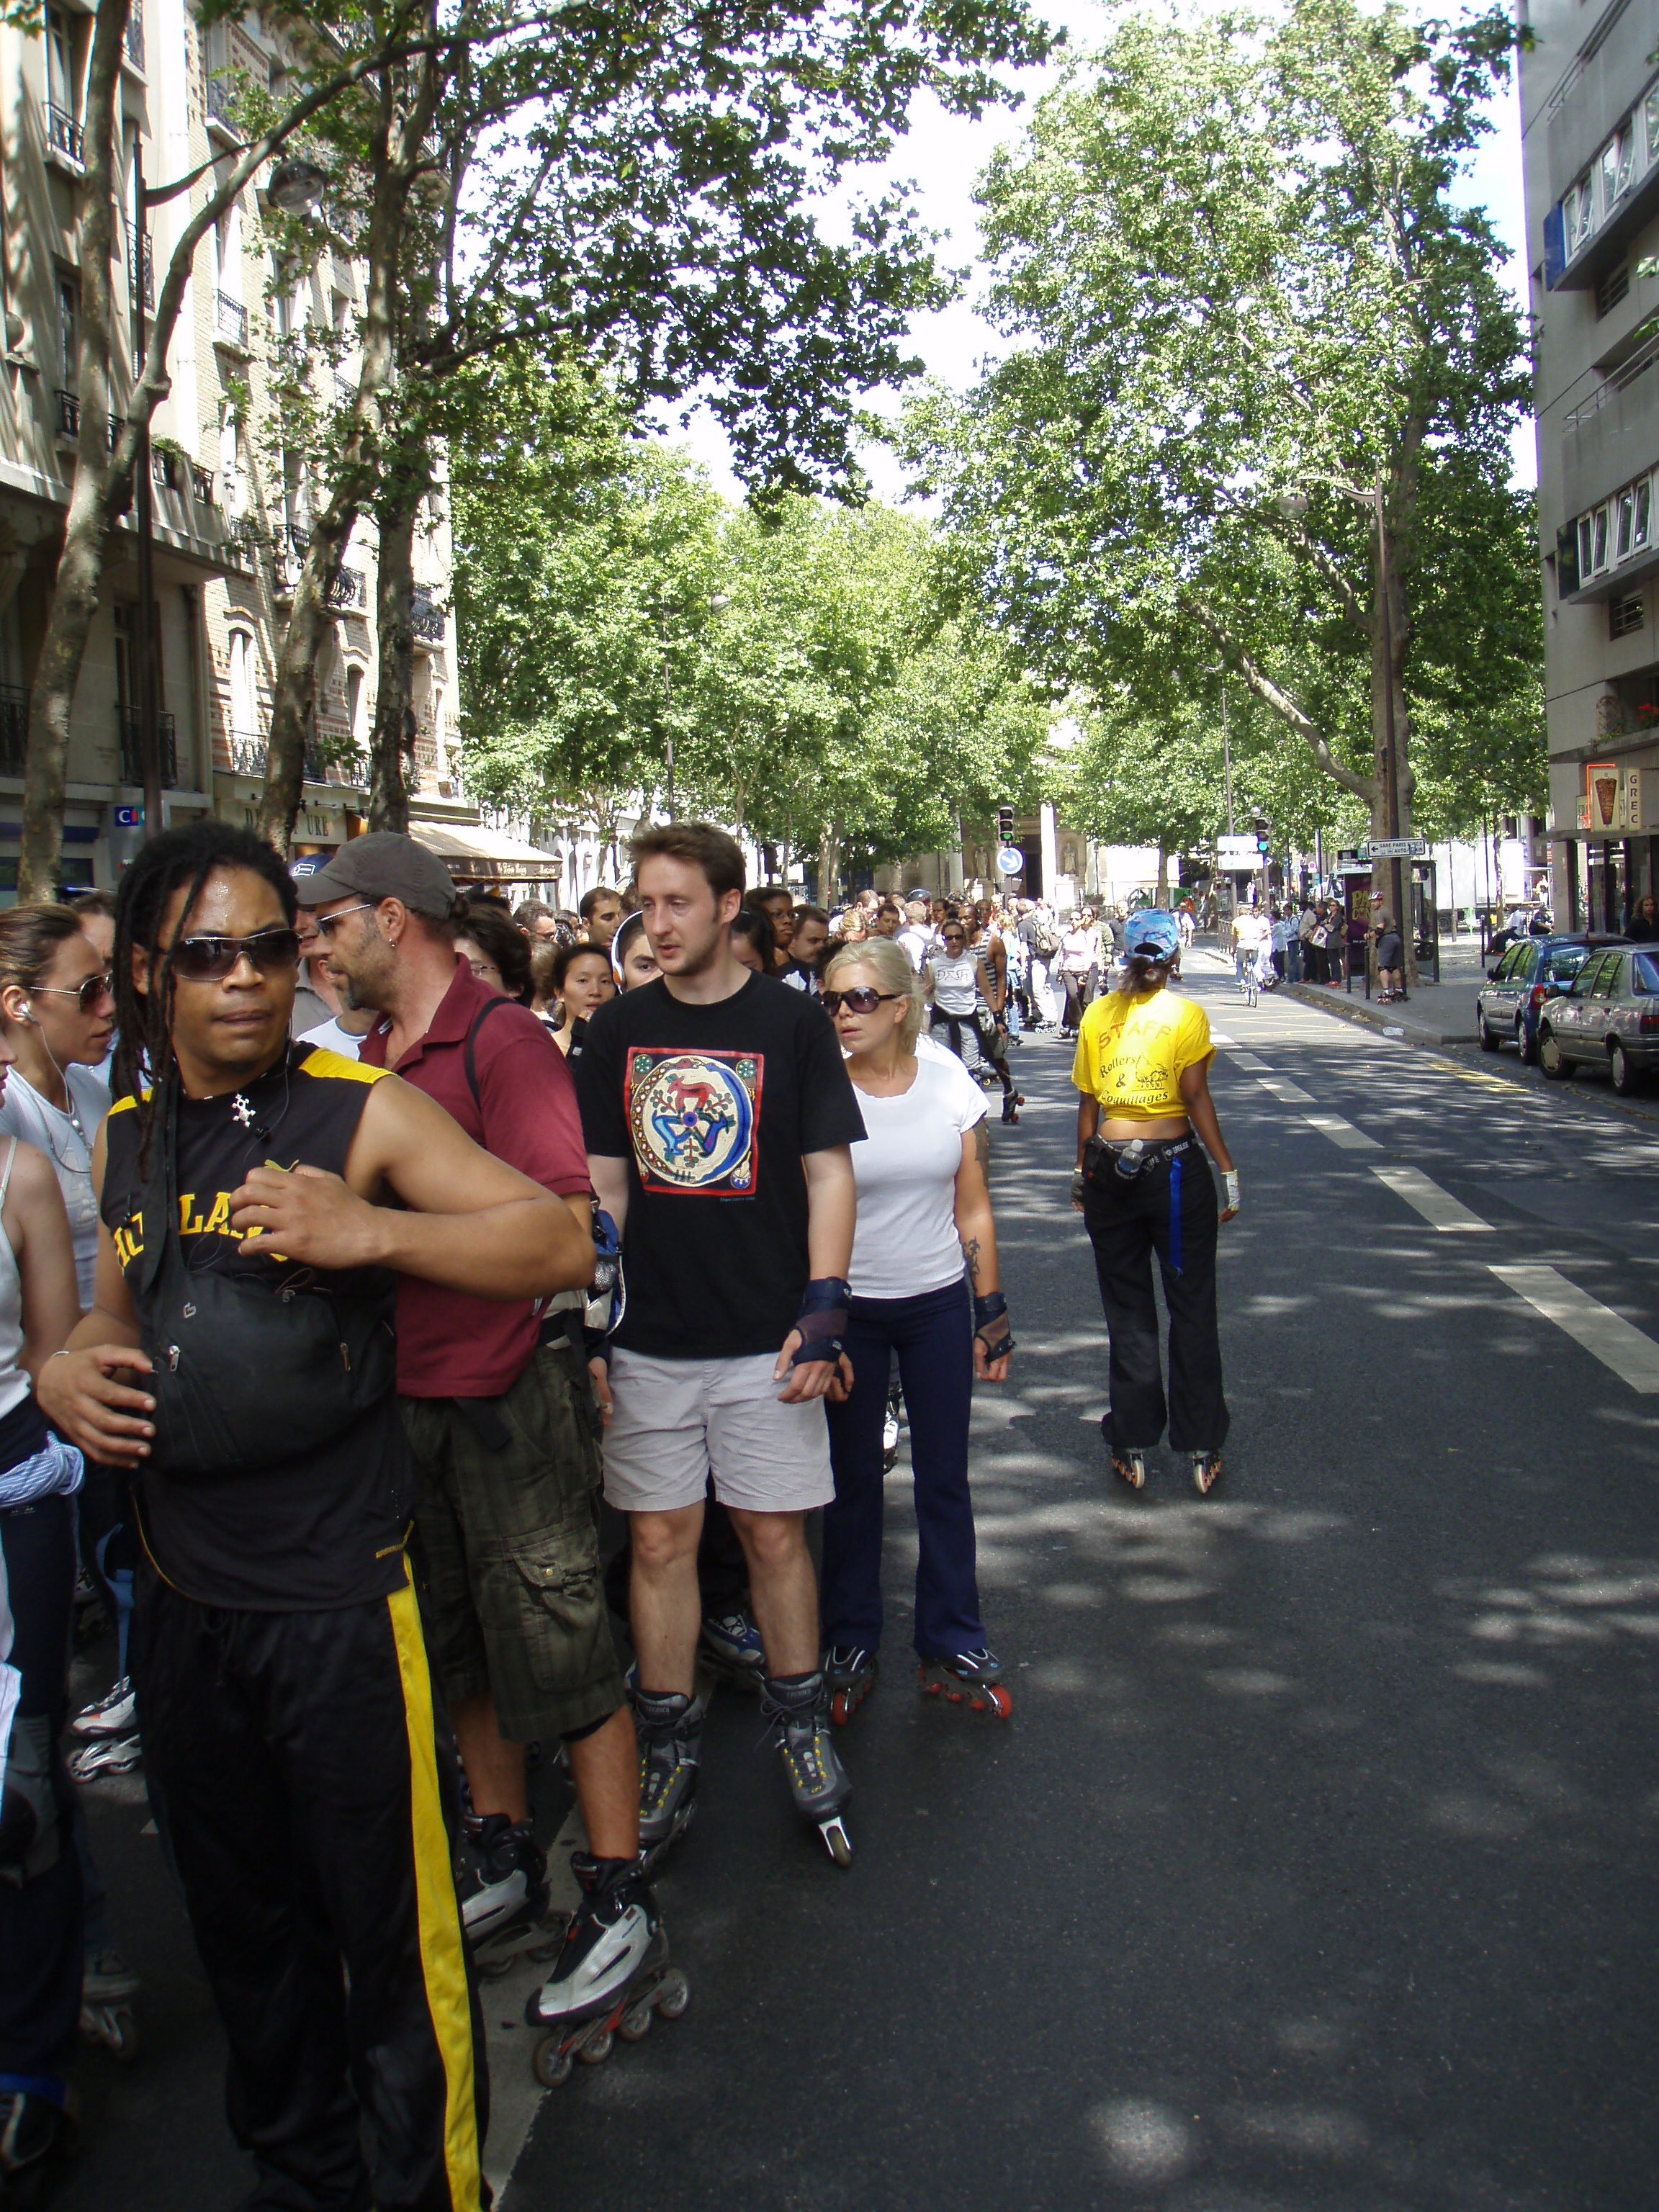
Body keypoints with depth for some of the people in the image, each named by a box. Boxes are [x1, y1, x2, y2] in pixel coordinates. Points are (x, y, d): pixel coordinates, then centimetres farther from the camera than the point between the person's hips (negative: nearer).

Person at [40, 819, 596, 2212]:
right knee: (245, 1929, 22)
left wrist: (369, 1231, -27)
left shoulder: (363, 1112, -9)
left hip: (341, 1599, -6)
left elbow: (559, 1245, -15)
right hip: (182, 1600, 6)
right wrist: (66, 1369, 1)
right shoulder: (126, 1137, 8)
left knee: (395, 1939, 2)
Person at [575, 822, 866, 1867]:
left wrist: (823, 1309, -10)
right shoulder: (619, 1031, 5)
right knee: (661, 1542, 7)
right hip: (650, 1338, 2)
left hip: (765, 1339, -2)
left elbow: (830, 1173, -2)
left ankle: (801, 1723, 26)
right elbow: (602, 1184, 8)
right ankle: (670, 1747, 22)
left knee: (775, 1537, 6)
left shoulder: (792, 1022, -2)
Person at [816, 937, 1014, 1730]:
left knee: (944, 1479, 9)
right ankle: (850, 1646, 26)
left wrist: (992, 1314, 4)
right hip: (849, 1308, -1)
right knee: (853, 1480, 10)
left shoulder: (950, 1085, -2)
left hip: (939, 1305, 2)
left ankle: (952, 1647, 24)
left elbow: (973, 1210, 4)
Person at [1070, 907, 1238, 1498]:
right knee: (1191, 1308, 8)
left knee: (1127, 1311, 11)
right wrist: (1228, 1171, -5)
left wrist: (1082, 1170, 13)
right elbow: (1197, 1099, -9)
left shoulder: (1098, 1014, 3)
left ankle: (1132, 1448, 15)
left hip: (1109, 1168, 2)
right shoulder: (1186, 1016, -4)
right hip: (1174, 1165, -2)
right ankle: (1201, 1449, 10)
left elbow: (1087, 1102, 4)